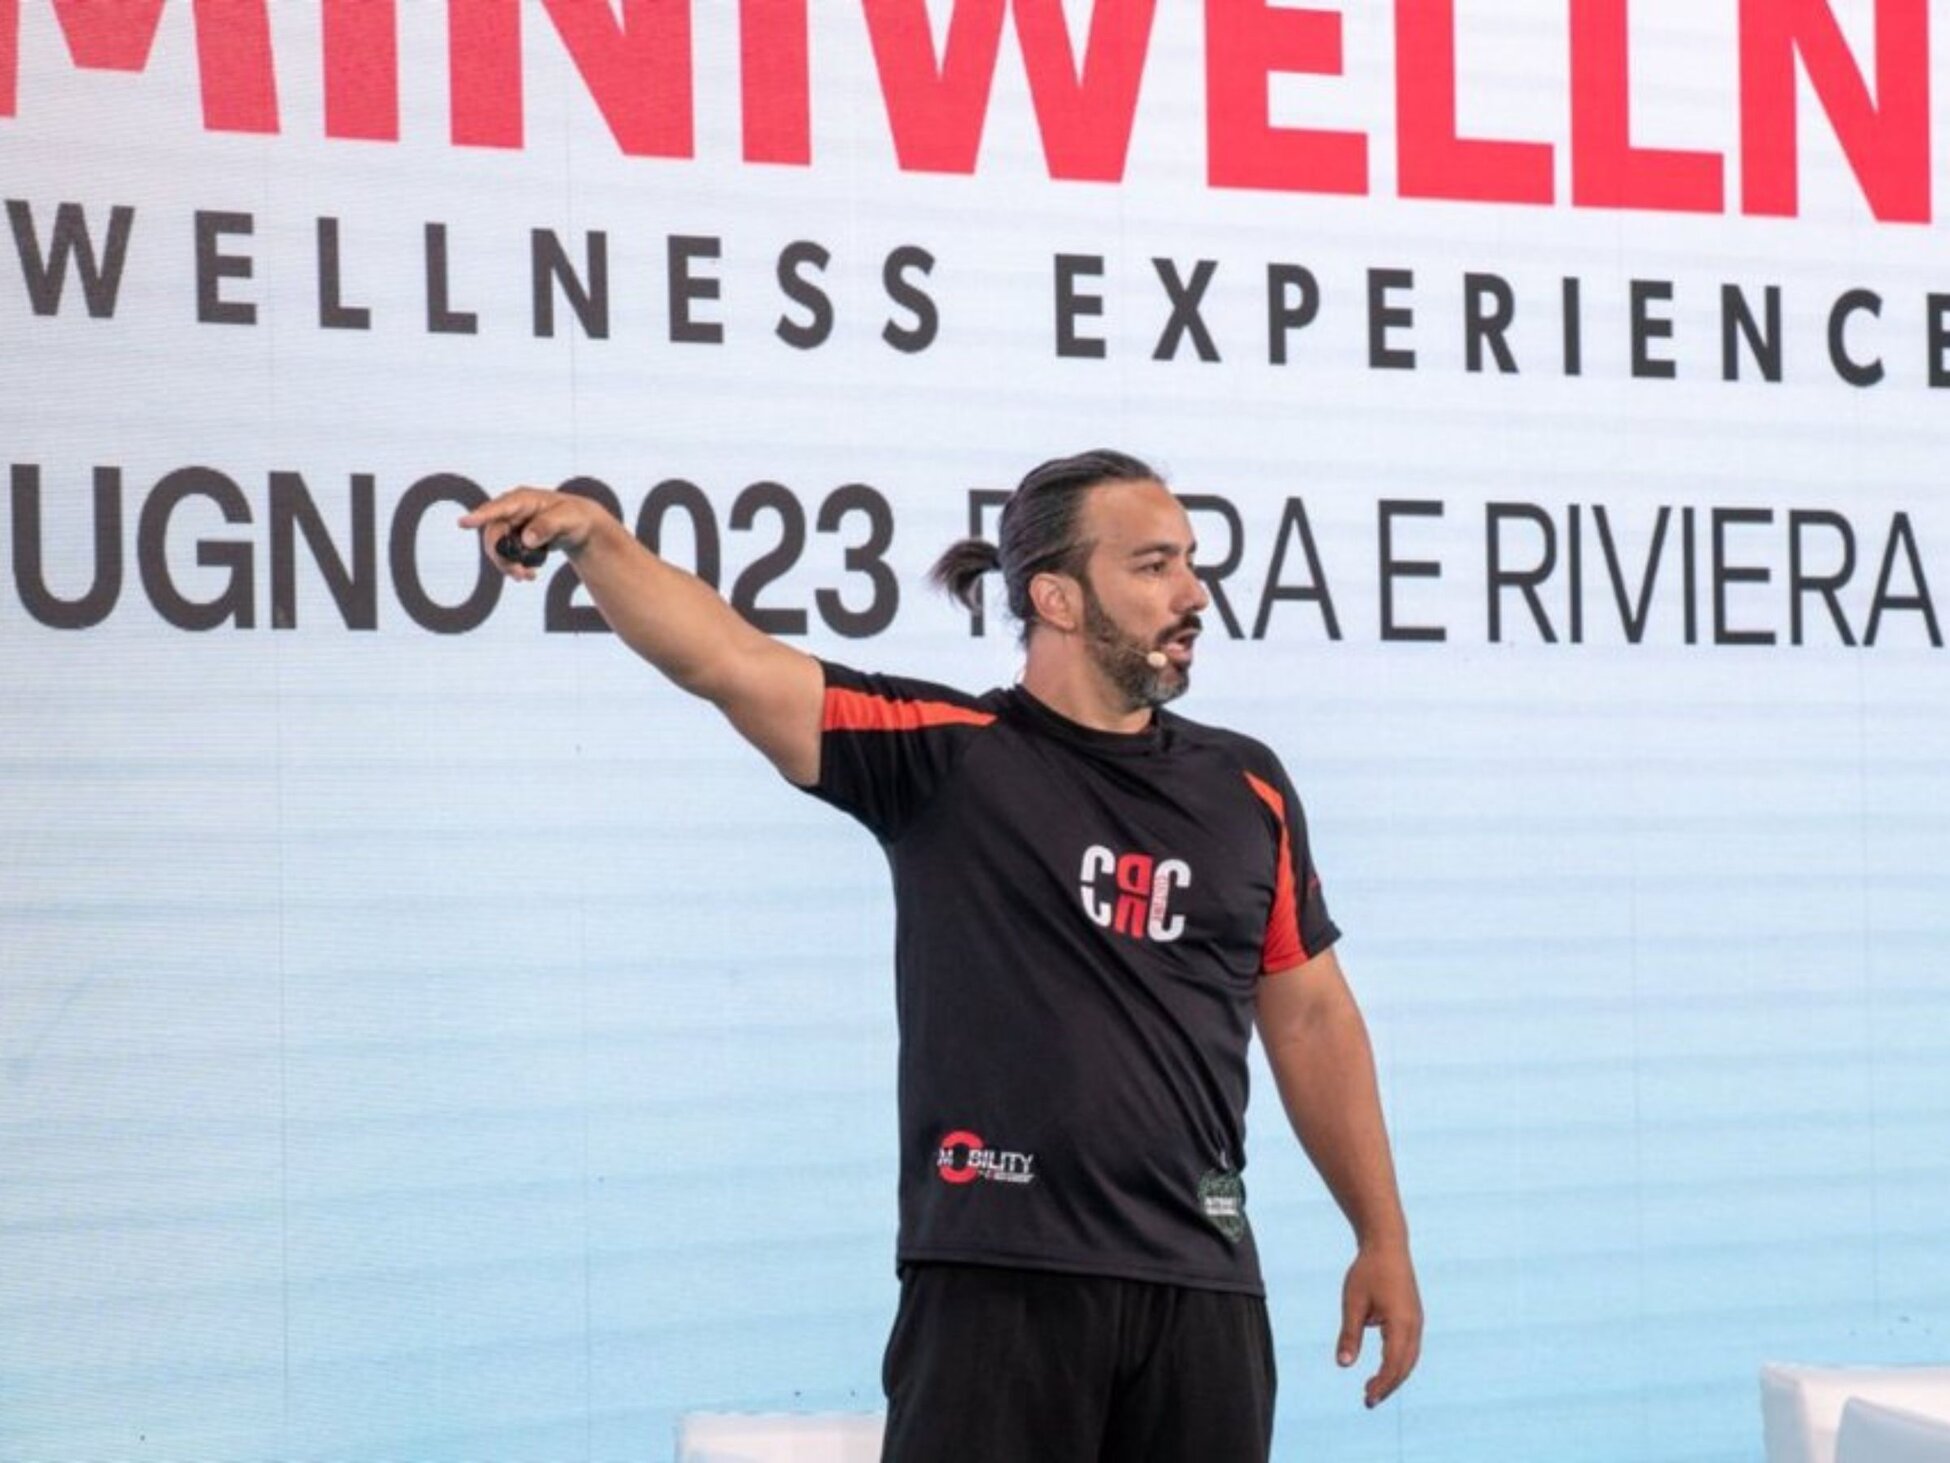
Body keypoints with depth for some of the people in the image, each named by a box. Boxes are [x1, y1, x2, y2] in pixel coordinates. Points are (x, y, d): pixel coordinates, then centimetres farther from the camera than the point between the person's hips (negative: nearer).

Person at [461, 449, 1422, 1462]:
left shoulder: (1245, 789, 12)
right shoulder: (944, 753, -1)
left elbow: (1310, 1017, 17)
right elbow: (727, 663, -13)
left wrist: (1383, 1239, 15)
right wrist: (596, 535, -29)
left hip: (1202, 1283, 4)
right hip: (996, 1273, -4)